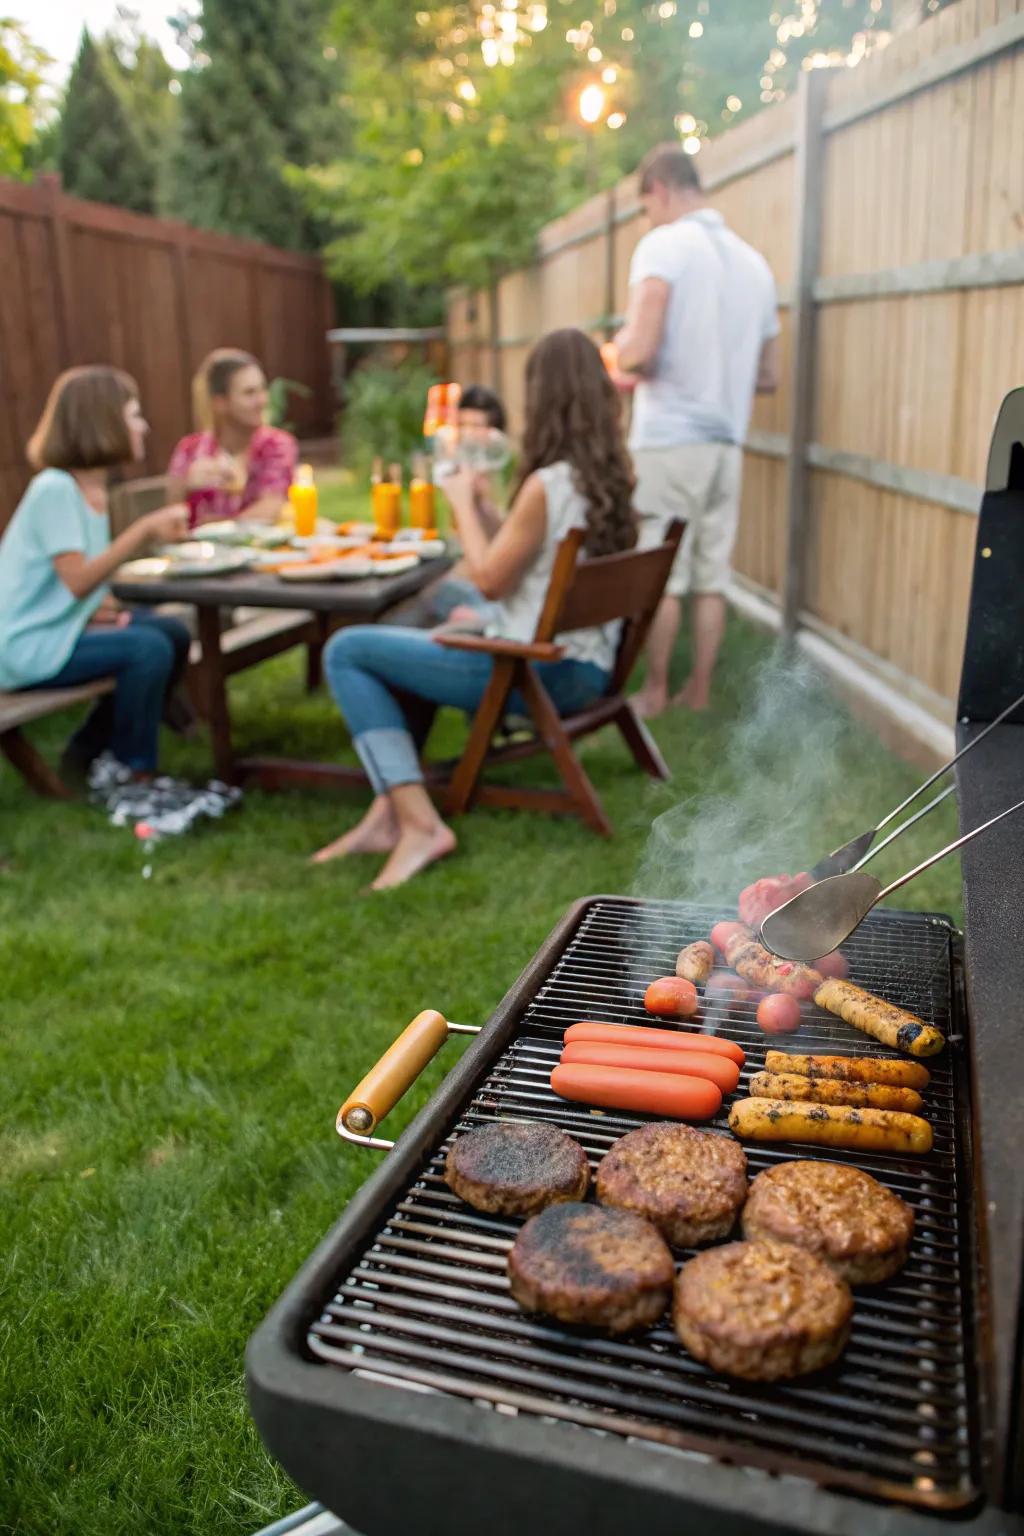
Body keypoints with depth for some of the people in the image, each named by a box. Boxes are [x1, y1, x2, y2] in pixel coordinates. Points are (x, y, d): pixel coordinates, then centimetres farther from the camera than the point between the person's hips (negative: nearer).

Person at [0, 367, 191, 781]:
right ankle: (135, 774, -7)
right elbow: (77, 580, -26)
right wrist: (144, 530, -27)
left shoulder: (92, 489, 8)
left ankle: (88, 752, 16)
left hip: (61, 629, 9)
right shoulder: (54, 488, -19)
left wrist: (101, 604, -10)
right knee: (149, 648, -23)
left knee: (174, 635, 6)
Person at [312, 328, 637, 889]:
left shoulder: (546, 485, -21)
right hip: (589, 664, 10)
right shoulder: (613, 476, 5)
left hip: (542, 672, -9)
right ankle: (390, 809, 18)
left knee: (345, 652, -3)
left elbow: (489, 580, -13)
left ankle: (419, 824, -8)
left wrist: (463, 502, -2)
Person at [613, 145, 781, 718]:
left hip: (668, 439, -6)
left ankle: (655, 692, 12)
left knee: (661, 575, 3)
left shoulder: (665, 244, -7)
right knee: (713, 574, 10)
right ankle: (700, 689, 17)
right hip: (727, 441, 6)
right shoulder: (754, 261, 12)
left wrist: (619, 350, 2)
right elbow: (769, 376, 16)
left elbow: (637, 352, -20)